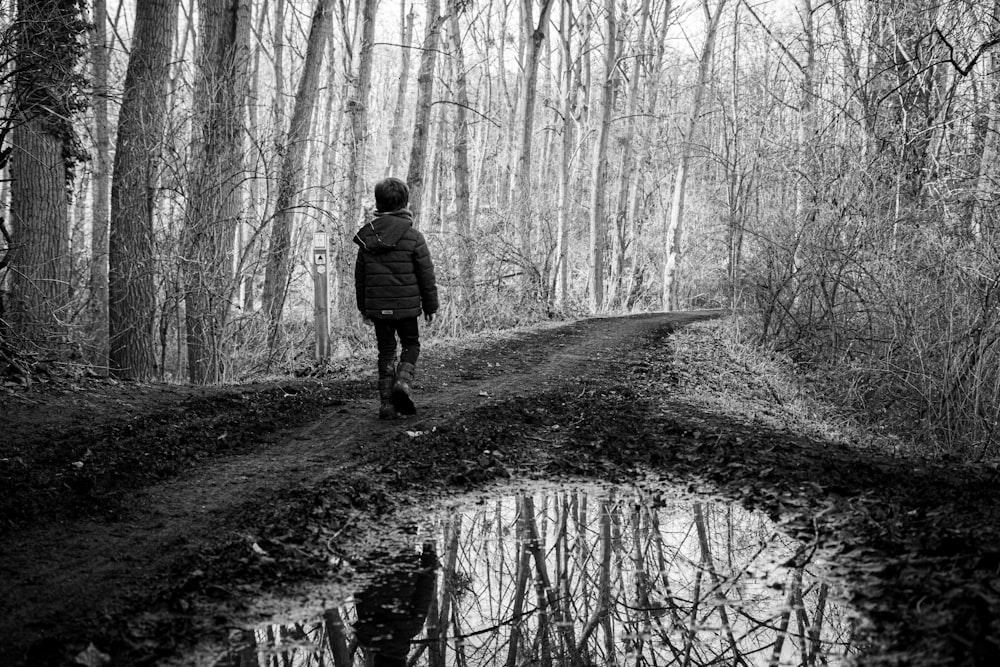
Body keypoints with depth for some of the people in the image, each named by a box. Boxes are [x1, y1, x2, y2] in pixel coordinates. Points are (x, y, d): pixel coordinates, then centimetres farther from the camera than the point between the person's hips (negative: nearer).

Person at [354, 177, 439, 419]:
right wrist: (430, 306, 5)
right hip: (406, 306, -3)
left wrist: (363, 306, 18)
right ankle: (404, 381, -10)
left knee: (386, 350, 12)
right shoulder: (413, 237, -9)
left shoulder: (367, 238, 2)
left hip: (377, 307, 3)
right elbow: (426, 276, -6)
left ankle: (386, 403, 8)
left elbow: (360, 277, 9)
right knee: (411, 345, 16)